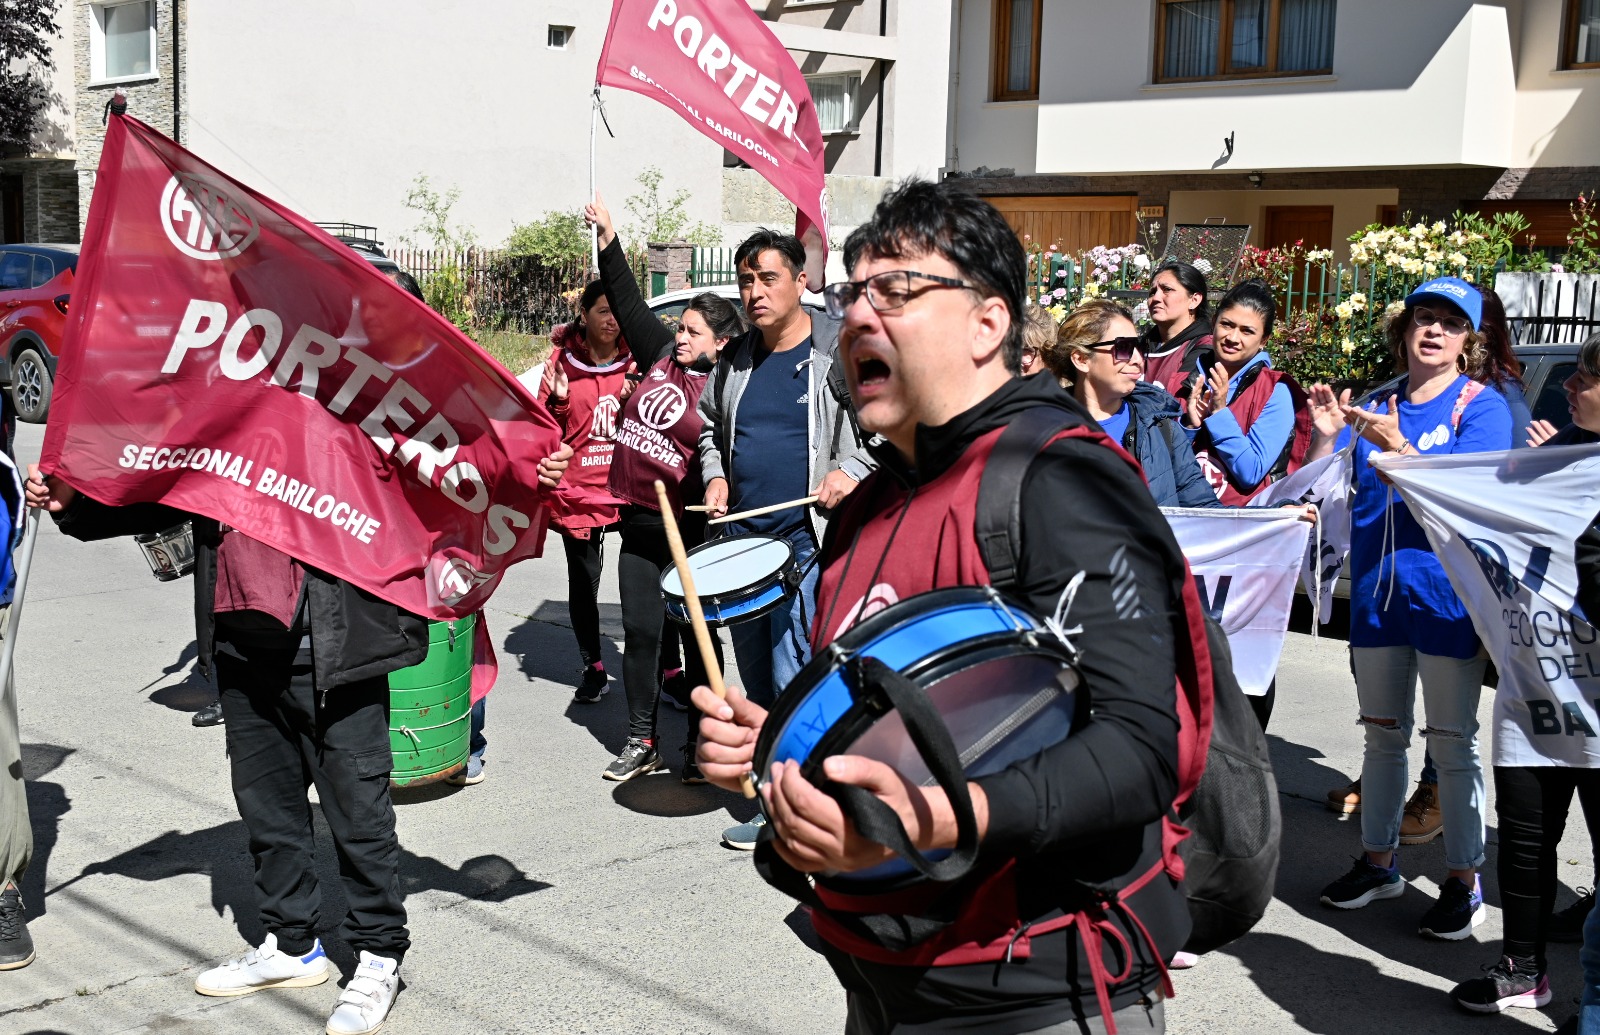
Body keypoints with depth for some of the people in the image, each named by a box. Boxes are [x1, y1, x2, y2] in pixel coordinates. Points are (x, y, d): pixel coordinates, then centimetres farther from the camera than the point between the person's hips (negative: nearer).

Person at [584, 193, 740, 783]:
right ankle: (641, 743, 18)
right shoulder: (661, 355, 8)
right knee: (640, 632, 9)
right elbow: (629, 301, 12)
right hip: (638, 524, 6)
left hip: (689, 531, -6)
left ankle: (702, 744, 16)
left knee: (696, 637, 4)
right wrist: (608, 240, 7)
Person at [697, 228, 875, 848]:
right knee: (757, 681, 13)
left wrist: (852, 471, -15)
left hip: (809, 541, -6)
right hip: (742, 538, 7)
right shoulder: (735, 362, 12)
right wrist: (715, 474, 10)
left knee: (795, 686, -9)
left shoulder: (841, 354, -6)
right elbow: (709, 426, 27)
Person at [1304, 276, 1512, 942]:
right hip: (1376, 589, 5)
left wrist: (1397, 448, -29)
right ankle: (1378, 861, 28)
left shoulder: (1482, 406, -4)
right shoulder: (1377, 405, 9)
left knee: (1452, 742, 1)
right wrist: (1327, 433, -10)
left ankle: (1464, 881, 12)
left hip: (1446, 594, -5)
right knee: (1381, 732, 15)